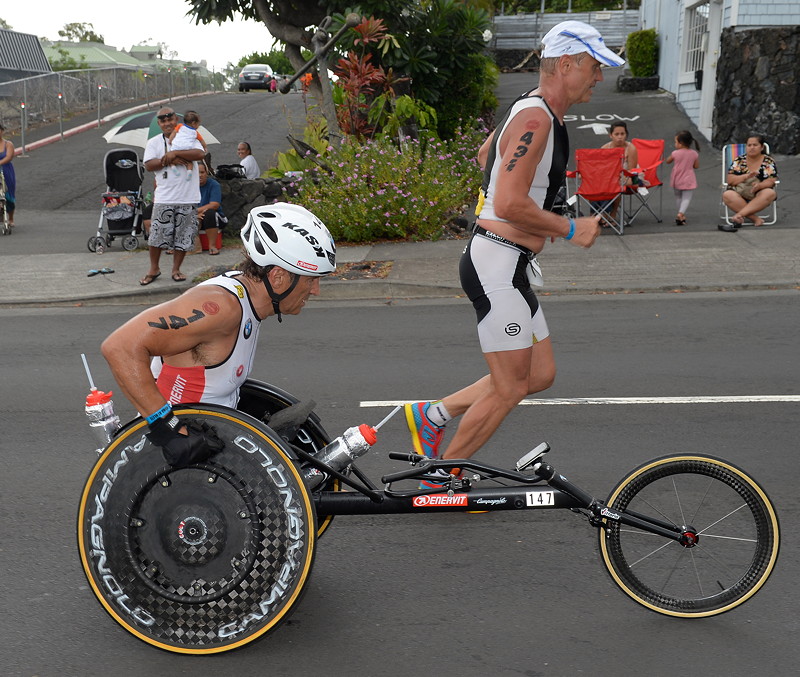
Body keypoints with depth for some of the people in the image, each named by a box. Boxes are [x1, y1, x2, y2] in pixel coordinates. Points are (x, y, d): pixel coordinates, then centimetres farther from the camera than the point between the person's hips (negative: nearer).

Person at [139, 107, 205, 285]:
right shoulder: (154, 142, 8)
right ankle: (154, 269, 14)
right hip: (164, 198, 0)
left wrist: (175, 153, -15)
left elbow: (200, 154, -11)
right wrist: (168, 160, -12)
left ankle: (176, 269, 17)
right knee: (156, 235, -2)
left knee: (184, 236, 4)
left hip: (188, 198, 0)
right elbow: (148, 165, -4)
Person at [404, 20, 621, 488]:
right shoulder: (534, 119, -19)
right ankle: (442, 479, 13)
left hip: (513, 267, 10)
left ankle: (432, 415, 22)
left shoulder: (537, 113, 14)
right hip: (496, 266, -10)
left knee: (541, 374, 14)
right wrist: (570, 230, -15)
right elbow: (509, 205, -27)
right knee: (510, 388, -2)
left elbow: (485, 154, 31)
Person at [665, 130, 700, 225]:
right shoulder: (694, 153, -6)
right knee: (686, 198, 0)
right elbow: (696, 166, 3)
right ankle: (681, 213, -22)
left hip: (677, 180, 1)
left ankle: (681, 215, 24)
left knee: (678, 197, 19)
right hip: (688, 180, -1)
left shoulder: (675, 153, -11)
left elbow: (668, 161, 6)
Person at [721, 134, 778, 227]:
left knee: (770, 193, -34)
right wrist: (747, 176, -20)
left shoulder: (768, 162, 6)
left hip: (760, 195, 0)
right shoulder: (739, 161, 7)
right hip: (740, 194, 0)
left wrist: (759, 185, -28)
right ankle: (755, 218, -35)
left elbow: (771, 181, -5)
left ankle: (739, 215, -40)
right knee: (727, 195, -31)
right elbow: (730, 180, -3)